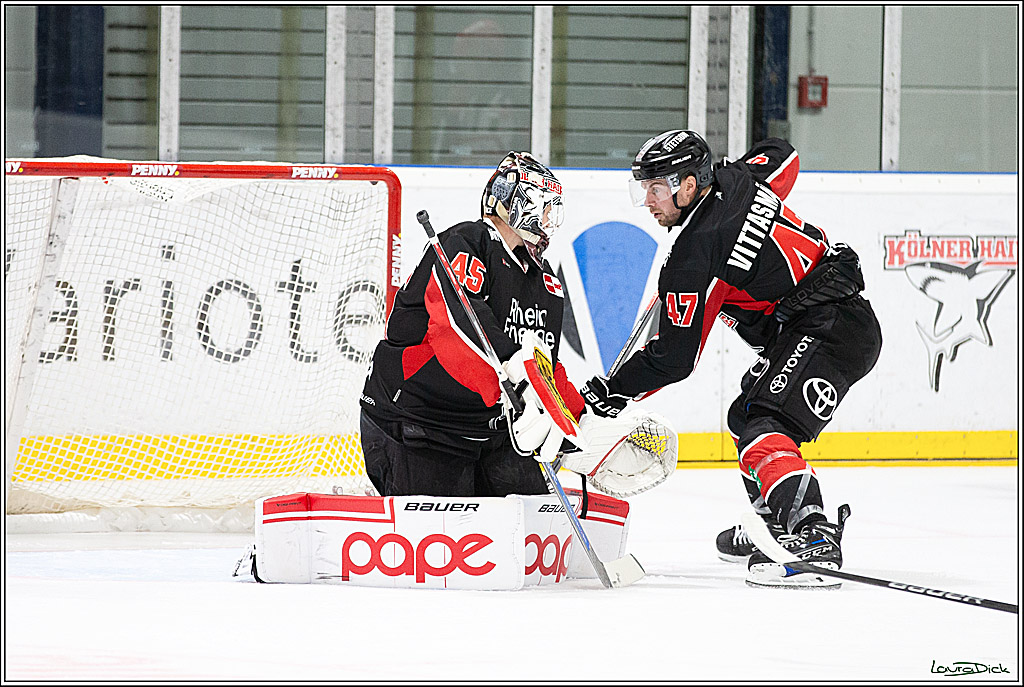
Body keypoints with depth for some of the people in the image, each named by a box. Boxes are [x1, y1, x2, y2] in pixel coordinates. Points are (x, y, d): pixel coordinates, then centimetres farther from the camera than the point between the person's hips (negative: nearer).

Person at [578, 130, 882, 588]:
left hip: (822, 333, -11)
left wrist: (615, 391, 0)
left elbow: (674, 358, -12)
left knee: (766, 432, -24)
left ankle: (813, 541, -42)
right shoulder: (734, 181, 5)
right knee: (746, 416, 24)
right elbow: (782, 157, 30)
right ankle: (774, 523, 37)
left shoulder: (694, 257, -17)